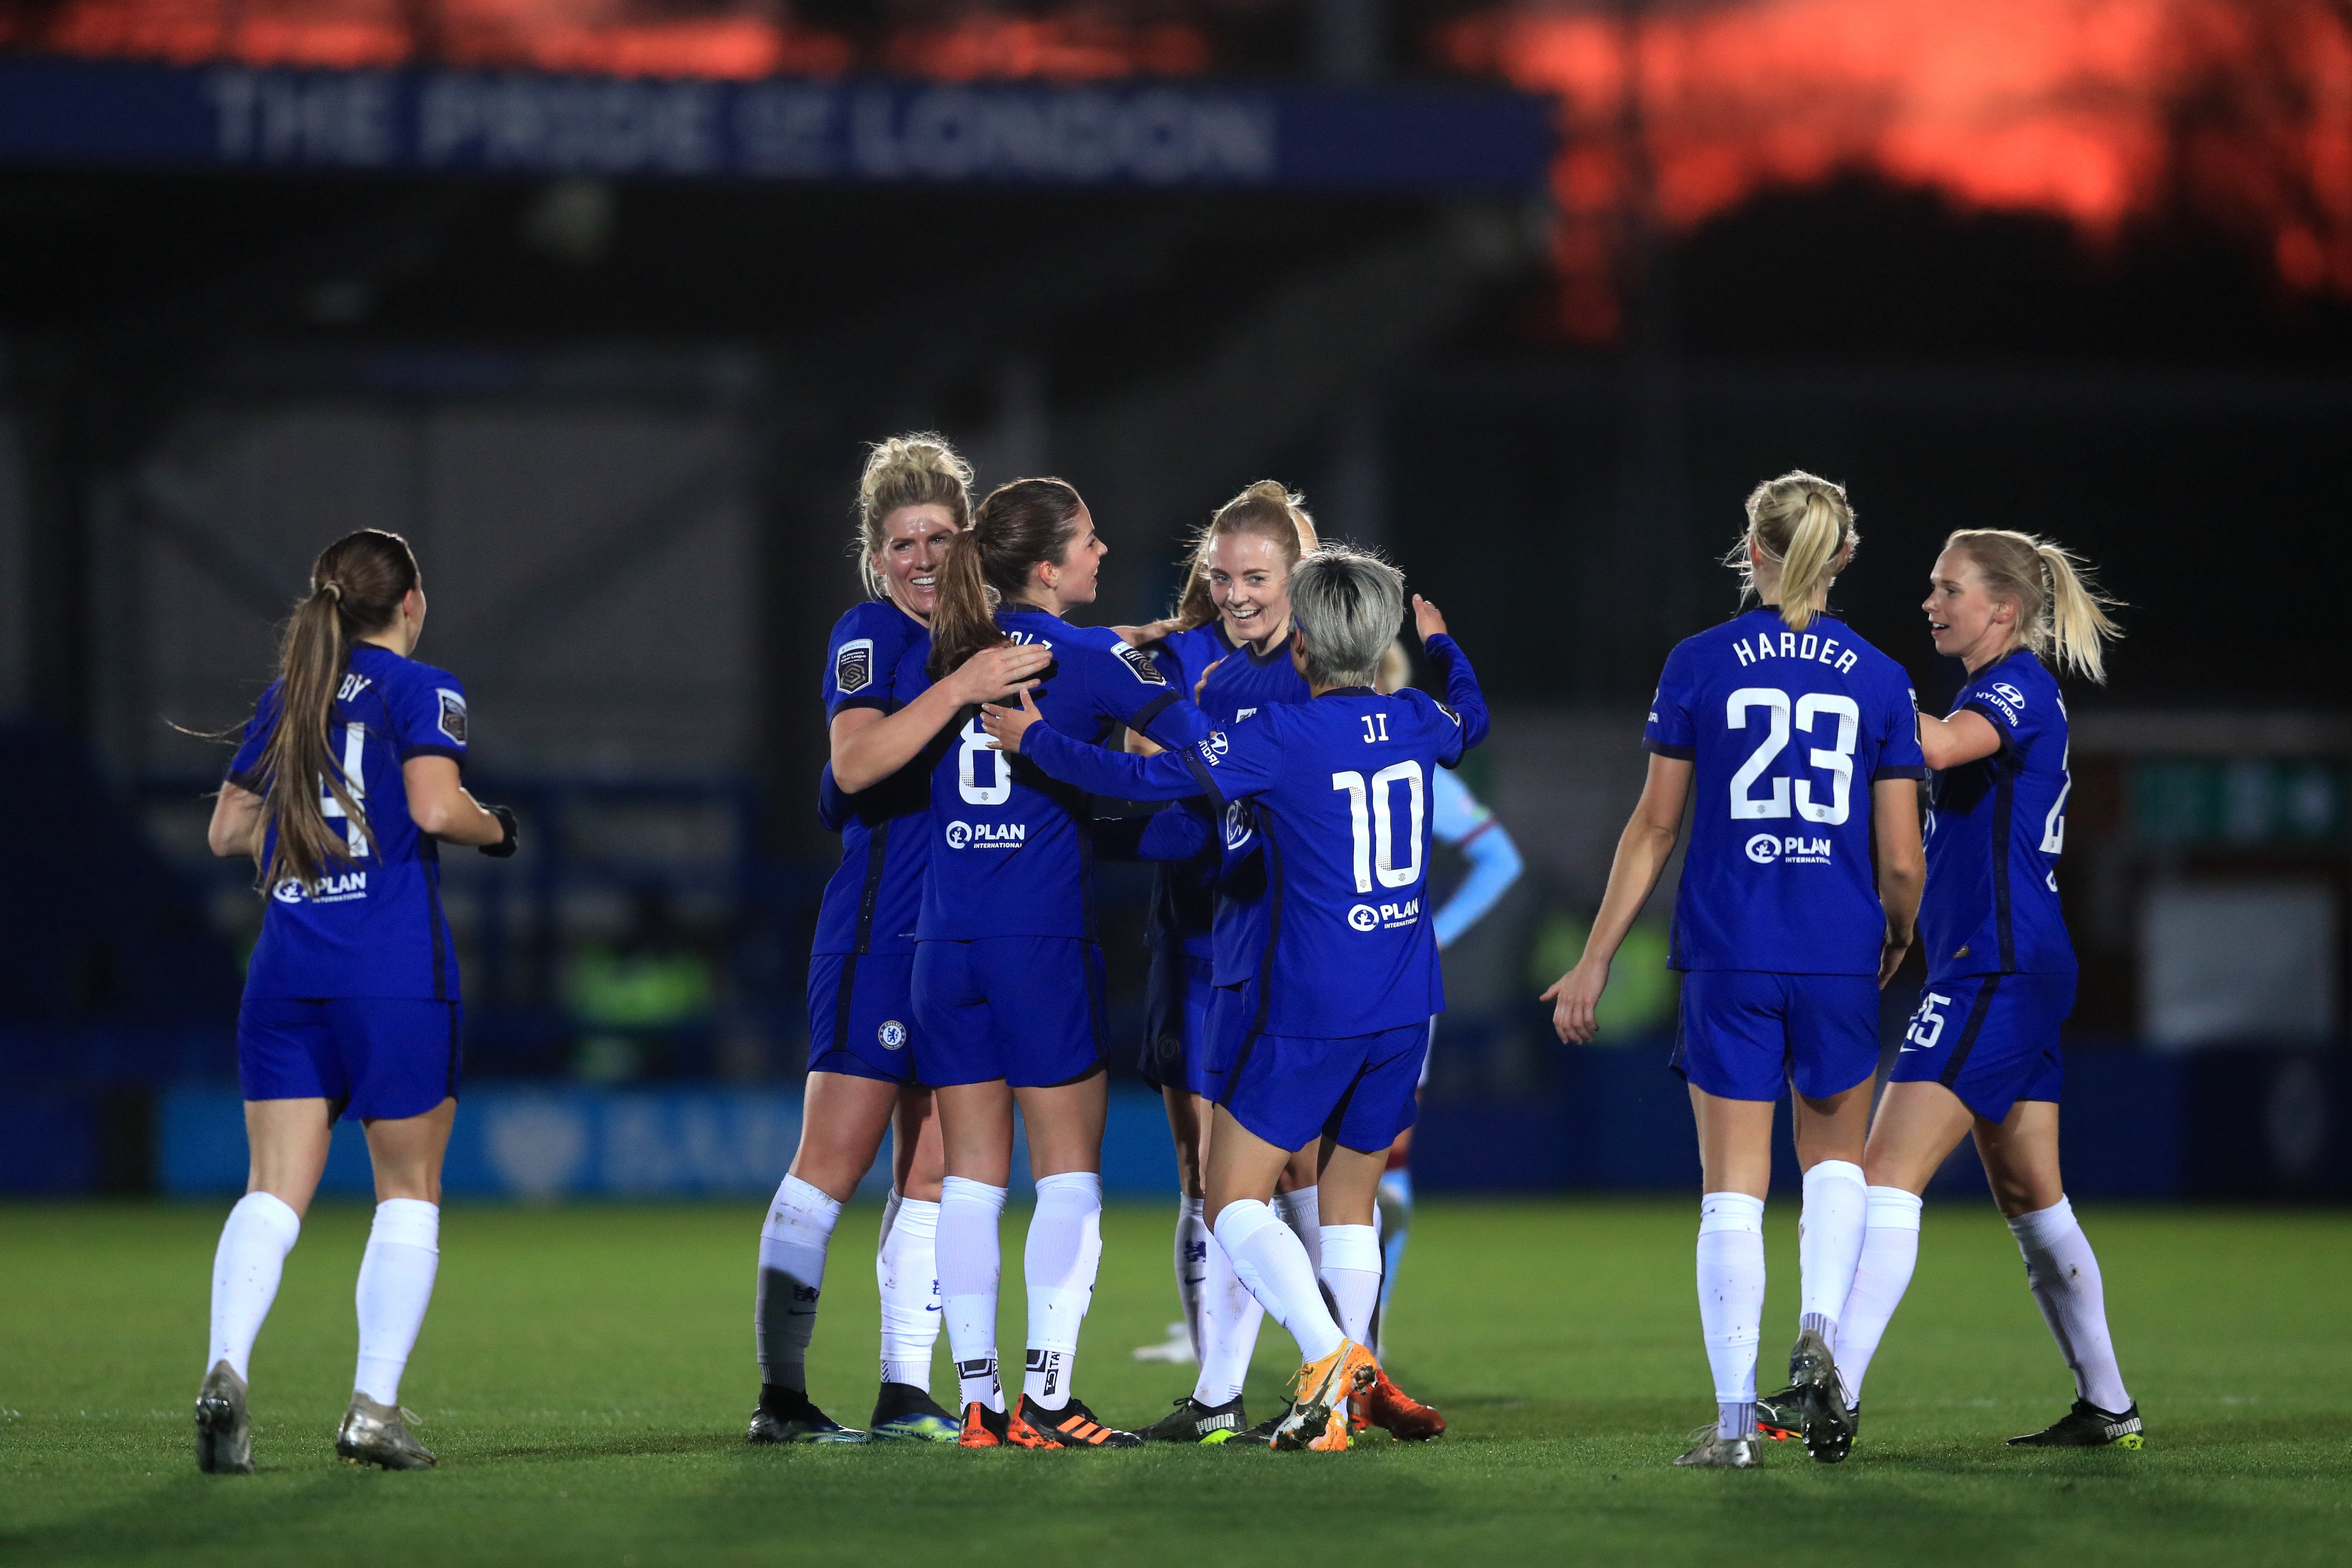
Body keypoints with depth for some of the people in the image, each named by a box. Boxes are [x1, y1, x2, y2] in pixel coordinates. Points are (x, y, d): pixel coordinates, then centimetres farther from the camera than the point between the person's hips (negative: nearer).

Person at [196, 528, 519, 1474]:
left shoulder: (285, 697, 15)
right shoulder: (420, 690, -2)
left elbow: (228, 831, 18)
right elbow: (435, 805, -17)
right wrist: (494, 829, 3)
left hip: (285, 967, 4)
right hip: (396, 971, -4)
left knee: (275, 1191, 0)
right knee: (409, 1191, 9)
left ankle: (226, 1369, -23)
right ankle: (374, 1407, 2)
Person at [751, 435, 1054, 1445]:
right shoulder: (870, 635, -7)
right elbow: (855, 762, -23)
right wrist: (960, 690, -32)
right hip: (879, 933, -7)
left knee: (934, 1172, 8)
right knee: (833, 1164, -8)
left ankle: (906, 1394, 11)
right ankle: (781, 1395, -6)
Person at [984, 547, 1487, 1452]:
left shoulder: (1282, 737, -13)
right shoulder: (1416, 724, 5)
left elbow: (1148, 779, -14)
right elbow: (1471, 719, 30)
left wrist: (1034, 740, -1)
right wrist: (1439, 642, 50)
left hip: (1309, 1013, -6)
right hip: (1404, 1011, 6)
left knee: (1234, 1199, -2)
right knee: (1349, 1200, 18)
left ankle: (1328, 1354, -21)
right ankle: (1353, 1381, 16)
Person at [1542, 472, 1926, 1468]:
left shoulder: (1700, 666, -1)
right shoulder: (1878, 680, 2)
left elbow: (1655, 831, 1)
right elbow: (1901, 862, 1)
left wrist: (1596, 960, 9)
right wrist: (1898, 941, 22)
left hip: (1727, 956, -1)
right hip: (1839, 957, 1)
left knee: (1733, 1188, 4)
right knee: (1835, 1159, 21)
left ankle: (1735, 1421, 0)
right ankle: (1819, 1331, -4)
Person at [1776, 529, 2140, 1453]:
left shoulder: (2022, 688, -13)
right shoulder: (2001, 696, 18)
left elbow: (1939, 747, -33)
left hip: (1996, 972, -11)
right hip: (2014, 970, 11)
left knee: (1890, 1173, -17)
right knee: (2029, 1198, 15)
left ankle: (1839, 1391, -25)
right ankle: (2108, 1408, 20)